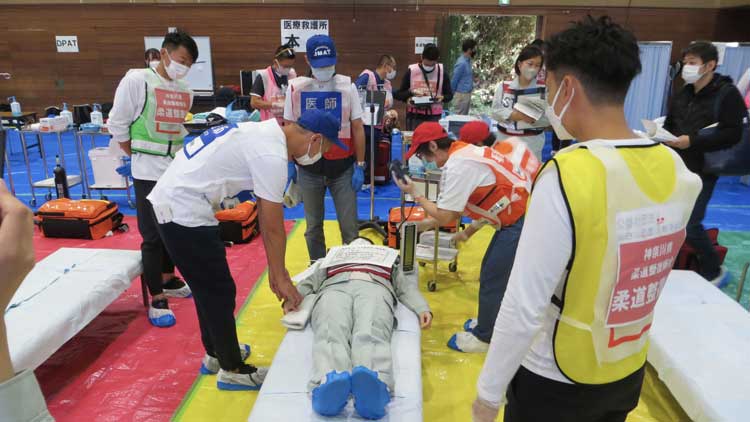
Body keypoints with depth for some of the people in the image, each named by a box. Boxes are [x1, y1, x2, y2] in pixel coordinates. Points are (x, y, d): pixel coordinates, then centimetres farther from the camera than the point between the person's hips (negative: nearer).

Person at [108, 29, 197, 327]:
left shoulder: (185, 90, 7)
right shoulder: (137, 80, -10)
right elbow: (116, 124, -5)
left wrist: (180, 154, 9)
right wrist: (140, 156, 1)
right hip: (149, 171, -6)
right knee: (153, 235, -2)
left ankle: (168, 280, 35)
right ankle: (156, 300, 8)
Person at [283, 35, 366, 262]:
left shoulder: (347, 86, -2)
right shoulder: (295, 88, -1)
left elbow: (357, 128, 1)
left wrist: (360, 166, -2)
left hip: (343, 168, -1)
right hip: (308, 169, 1)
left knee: (349, 225, 4)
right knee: (313, 226, 13)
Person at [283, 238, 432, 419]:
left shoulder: (388, 259, 44)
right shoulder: (331, 257, 45)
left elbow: (406, 286, 26)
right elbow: (308, 283, 28)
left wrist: (423, 309, 3)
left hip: (375, 288, 0)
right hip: (334, 288, 1)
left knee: (371, 336, -37)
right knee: (331, 335, -36)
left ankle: (374, 383, -68)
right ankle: (328, 382, -66)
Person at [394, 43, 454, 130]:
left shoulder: (442, 71, 2)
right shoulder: (411, 71, 0)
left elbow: (449, 95, 7)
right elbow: (398, 94, 2)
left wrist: (442, 98, -15)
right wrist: (411, 93, -17)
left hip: (435, 116, 0)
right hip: (414, 116, 0)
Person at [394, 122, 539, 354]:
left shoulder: (456, 166, -22)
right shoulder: (465, 152, 6)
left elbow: (445, 216, -16)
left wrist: (414, 195, -5)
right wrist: (425, 223, 18)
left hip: (522, 221, -9)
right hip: (516, 215, 9)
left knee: (493, 280, 2)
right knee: (491, 273, 19)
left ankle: (484, 337, 18)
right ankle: (488, 322, 35)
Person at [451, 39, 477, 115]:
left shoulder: (468, 61, 9)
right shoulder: (461, 63, -18)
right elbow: (454, 80, -13)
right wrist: (454, 94, -2)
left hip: (467, 94, 9)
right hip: (461, 95, -9)